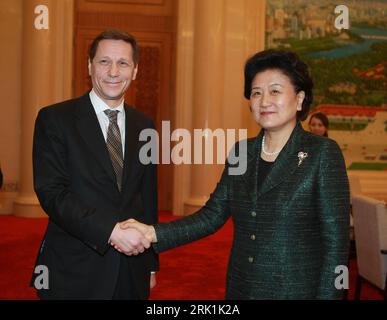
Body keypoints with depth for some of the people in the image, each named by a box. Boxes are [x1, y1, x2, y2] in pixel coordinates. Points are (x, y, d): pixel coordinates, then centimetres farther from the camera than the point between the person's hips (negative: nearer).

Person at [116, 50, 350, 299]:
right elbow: (212, 215, 0)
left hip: (296, 290, -4)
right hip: (240, 288, 5)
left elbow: (336, 241, -12)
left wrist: (326, 295, -16)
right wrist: (154, 234, -12)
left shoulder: (323, 153, -11)